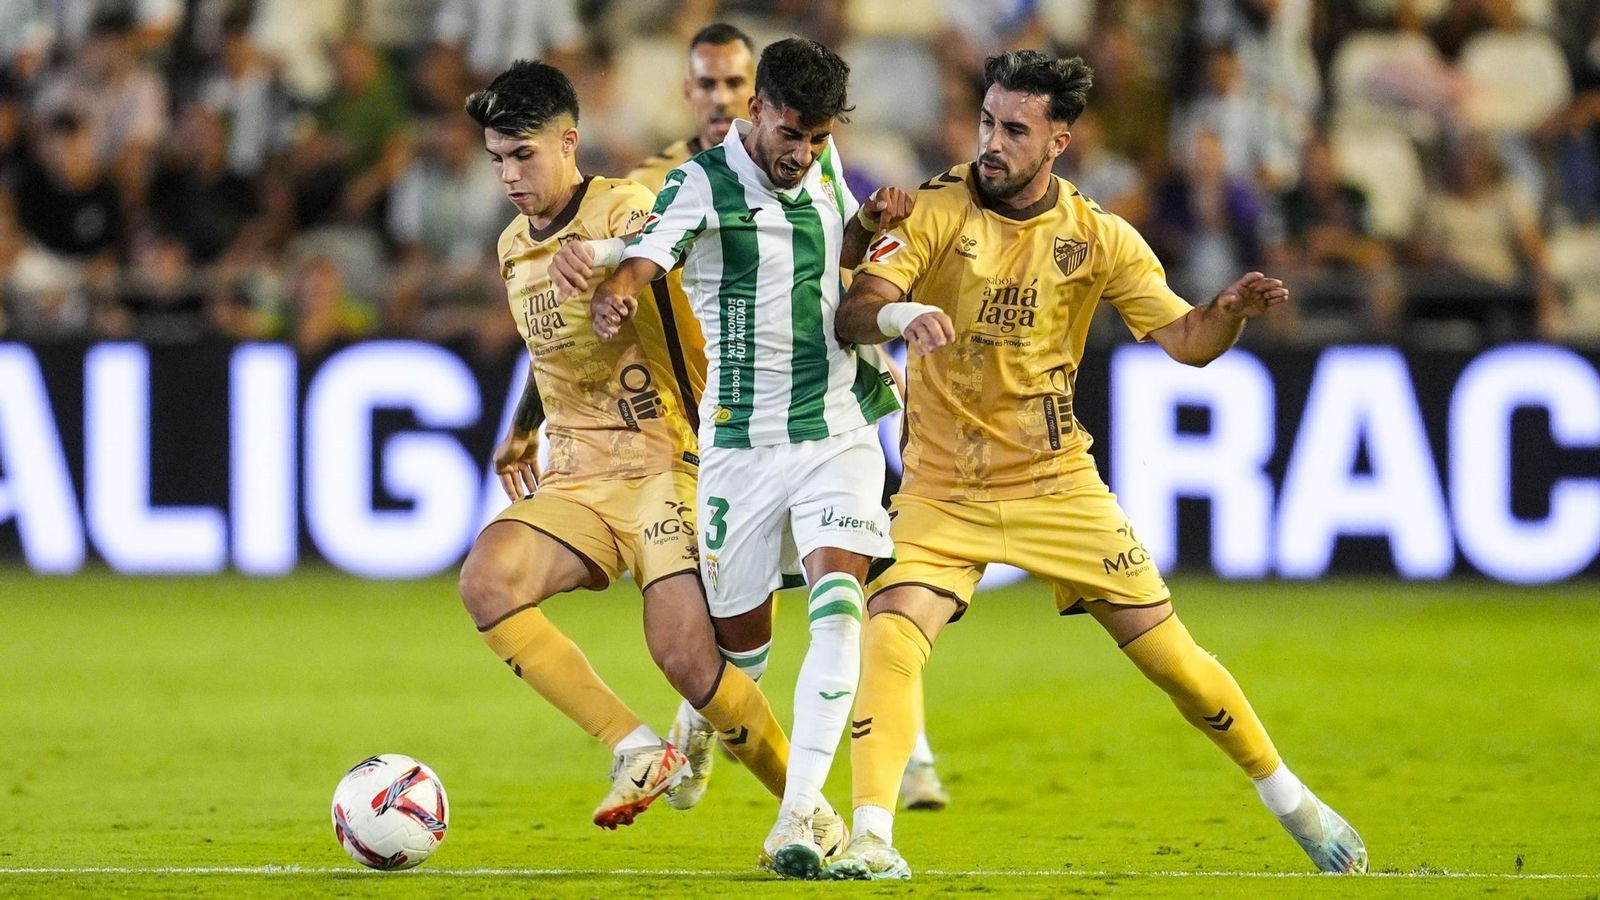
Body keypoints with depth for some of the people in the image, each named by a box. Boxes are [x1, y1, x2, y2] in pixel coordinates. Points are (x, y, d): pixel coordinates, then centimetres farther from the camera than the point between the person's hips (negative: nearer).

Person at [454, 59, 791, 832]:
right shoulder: (513, 247, 16)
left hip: (659, 464, -6)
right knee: (486, 581, -23)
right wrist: (521, 432, 30)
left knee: (683, 653, -20)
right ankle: (636, 750, -16)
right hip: (575, 478, 6)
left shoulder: (622, 211, -8)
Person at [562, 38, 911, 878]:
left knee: (836, 607, -17)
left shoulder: (822, 164, 4)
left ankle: (797, 817, -21)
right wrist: (613, 288, -56)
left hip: (837, 431, 3)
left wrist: (870, 220, 0)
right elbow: (644, 254, -32)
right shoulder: (702, 185, -13)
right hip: (741, 444, -3)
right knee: (737, 636, 6)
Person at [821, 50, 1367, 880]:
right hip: (943, 492, -1)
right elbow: (849, 315, -17)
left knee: (1170, 655, 4)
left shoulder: (1098, 237, -3)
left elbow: (1185, 339, -3)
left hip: (1058, 485, 1)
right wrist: (897, 313, -40)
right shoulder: (937, 211, -8)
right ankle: (870, 838, -24)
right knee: (891, 638, -26)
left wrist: (1232, 312, -25)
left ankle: (1292, 803, 23)